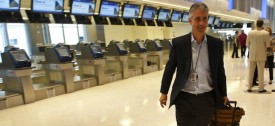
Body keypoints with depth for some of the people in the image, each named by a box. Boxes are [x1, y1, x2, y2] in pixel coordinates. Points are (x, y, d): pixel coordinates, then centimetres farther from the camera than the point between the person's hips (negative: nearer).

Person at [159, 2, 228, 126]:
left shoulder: (217, 44, 0)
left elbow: (220, 71, 8)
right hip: (184, 99, -2)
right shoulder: (178, 43, -7)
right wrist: (164, 92, 5)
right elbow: (169, 69, 0)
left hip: (208, 99, 2)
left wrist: (223, 95, 13)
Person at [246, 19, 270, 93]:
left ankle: (249, 88, 14)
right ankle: (261, 88, 12)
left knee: (251, 72, 9)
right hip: (261, 55, -2)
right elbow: (267, 45, -5)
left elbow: (247, 44, 1)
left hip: (252, 55, 2)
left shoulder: (250, 33, -5)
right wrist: (263, 48, 16)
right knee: (260, 72, 6)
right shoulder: (266, 33, -9)